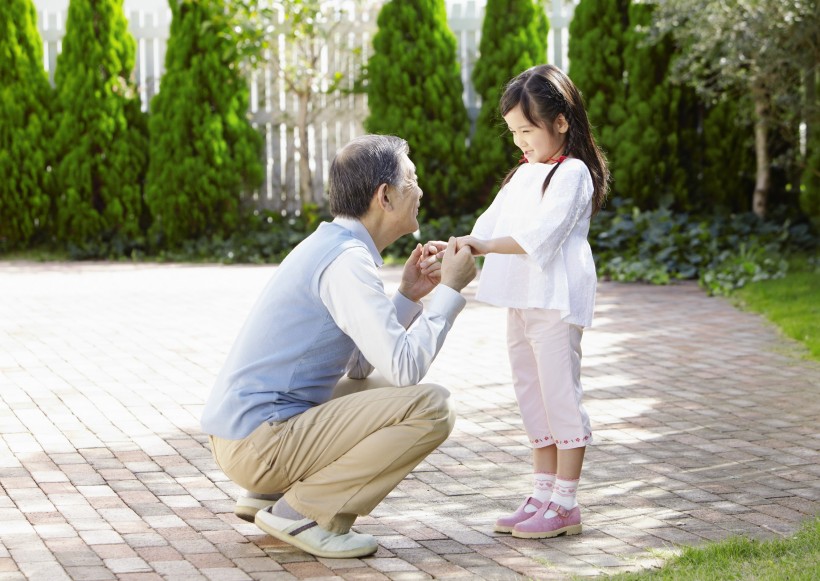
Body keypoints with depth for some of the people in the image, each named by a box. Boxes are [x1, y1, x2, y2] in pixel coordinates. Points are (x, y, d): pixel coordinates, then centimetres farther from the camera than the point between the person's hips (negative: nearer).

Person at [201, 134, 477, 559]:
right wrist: (450, 289, -8)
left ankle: (271, 493, 14)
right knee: (431, 407, -15)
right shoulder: (347, 260, -15)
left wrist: (408, 296, 12)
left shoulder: (330, 247, 16)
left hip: (236, 432, 10)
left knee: (383, 393, 28)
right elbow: (405, 367, -21)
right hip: (258, 441, -10)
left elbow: (359, 365, 20)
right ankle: (302, 511, -9)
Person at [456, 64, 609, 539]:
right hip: (521, 301, 9)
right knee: (533, 396, 11)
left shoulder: (572, 173, -8)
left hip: (555, 301, -9)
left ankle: (566, 504, 0)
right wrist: (459, 248, -5)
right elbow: (492, 222, 13)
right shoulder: (523, 175, 20)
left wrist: (485, 245, -25)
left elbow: (541, 235, -19)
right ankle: (544, 495, 18)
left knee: (560, 395, -5)